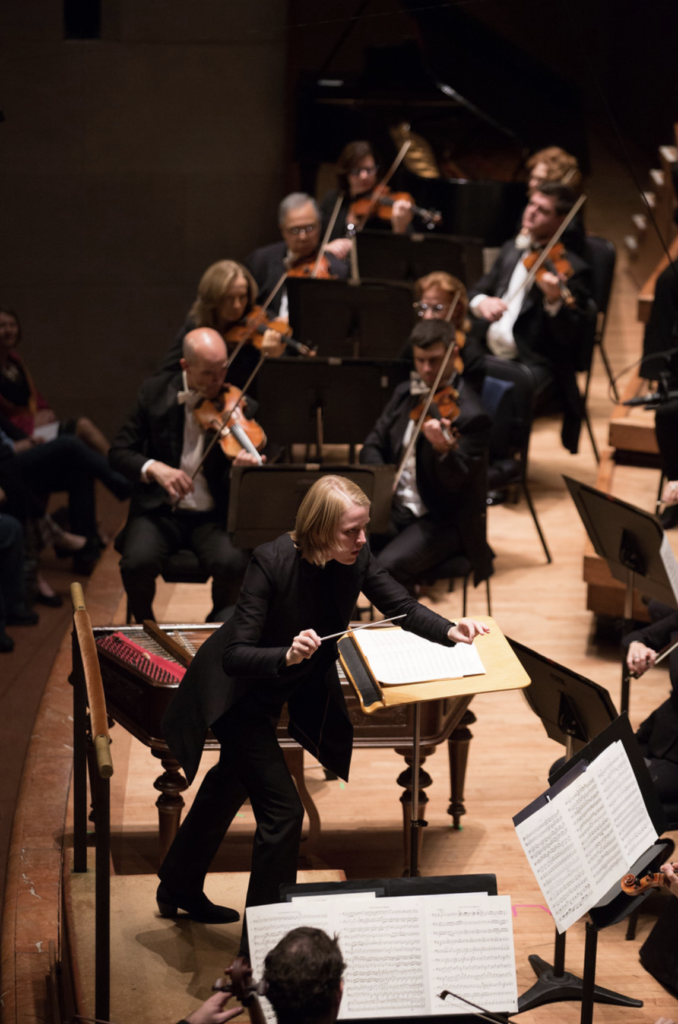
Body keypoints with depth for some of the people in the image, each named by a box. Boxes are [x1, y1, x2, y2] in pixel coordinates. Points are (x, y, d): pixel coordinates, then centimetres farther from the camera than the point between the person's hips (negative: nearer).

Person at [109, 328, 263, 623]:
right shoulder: (155, 392, 0)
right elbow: (119, 452, 1)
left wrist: (239, 468, -26)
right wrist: (153, 468, -20)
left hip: (214, 516, 0)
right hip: (160, 510, 0)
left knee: (234, 564, -30)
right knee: (137, 562, -29)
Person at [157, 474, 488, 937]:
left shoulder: (355, 557, -18)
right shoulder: (273, 563, -35)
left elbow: (402, 606, -8)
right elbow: (236, 656, -35)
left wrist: (448, 631, -26)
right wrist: (287, 655, -52)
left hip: (298, 684, 8)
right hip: (241, 692, -8)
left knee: (230, 786, 26)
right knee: (282, 810, -14)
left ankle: (180, 890, 50)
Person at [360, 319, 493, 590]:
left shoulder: (471, 416, -15)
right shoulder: (405, 393, 8)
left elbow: (456, 484, -21)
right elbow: (374, 445, 12)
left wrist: (443, 449, -42)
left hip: (443, 521, -6)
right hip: (394, 507, 6)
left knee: (387, 566, -30)